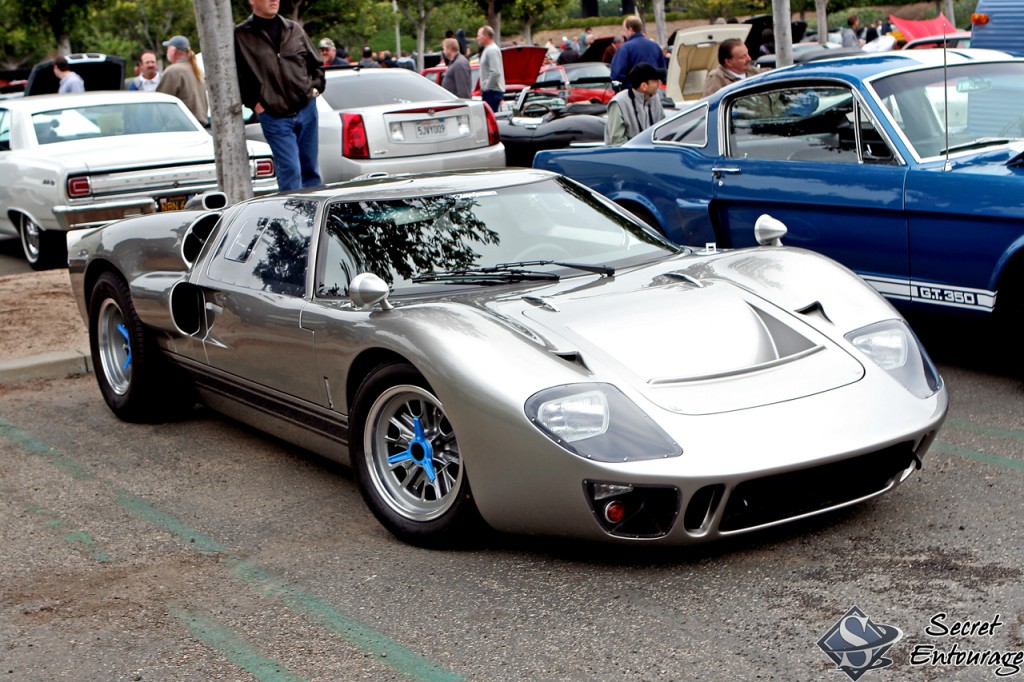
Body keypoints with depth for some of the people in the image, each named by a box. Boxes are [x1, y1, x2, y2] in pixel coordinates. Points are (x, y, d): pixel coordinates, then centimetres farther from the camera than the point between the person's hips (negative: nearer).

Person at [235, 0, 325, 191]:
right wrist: (253, 102, -6)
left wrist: (316, 87, 6)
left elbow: (316, 64, 20)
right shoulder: (241, 36, -2)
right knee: (290, 171, -9)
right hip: (274, 117, -4)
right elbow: (235, 76, 1)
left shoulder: (294, 29, 10)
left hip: (307, 109, 4)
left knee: (311, 168, 11)